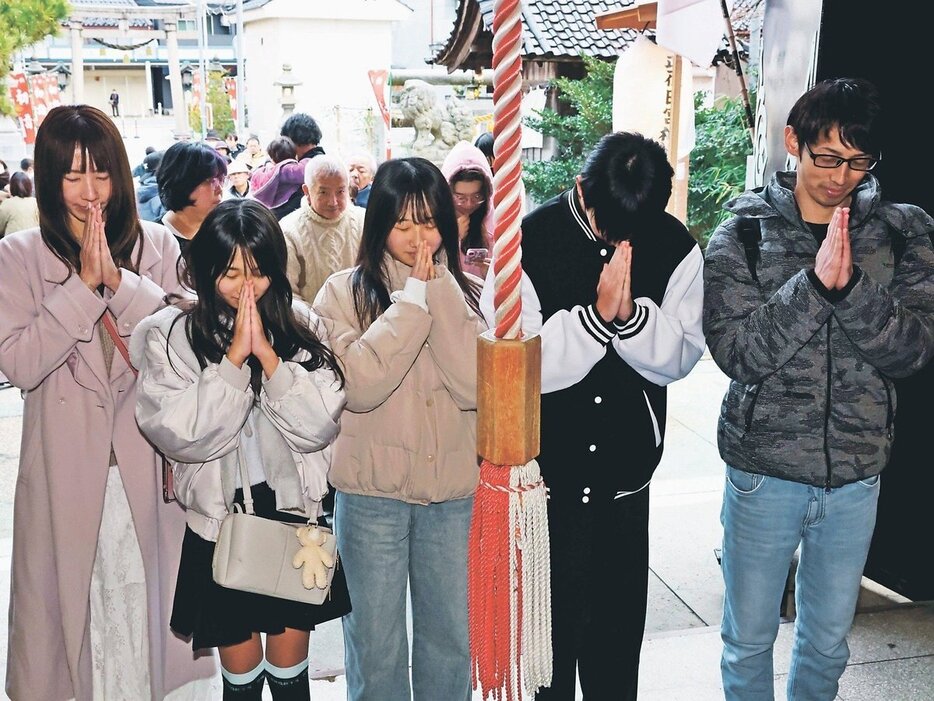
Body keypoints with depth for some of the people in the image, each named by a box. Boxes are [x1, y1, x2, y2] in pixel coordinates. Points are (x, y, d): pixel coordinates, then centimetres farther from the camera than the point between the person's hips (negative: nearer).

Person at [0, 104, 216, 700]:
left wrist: (119, 281, -18)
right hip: (67, 469, 0)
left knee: (150, 598, 11)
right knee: (72, 604, 10)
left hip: (150, 466, 1)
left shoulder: (159, 247, 2)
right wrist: (84, 284, -16)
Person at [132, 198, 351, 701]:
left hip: (294, 516, 1)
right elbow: (179, 435, -17)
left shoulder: (299, 326, -1)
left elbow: (320, 427, -10)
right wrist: (234, 356, -20)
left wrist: (268, 354, -18)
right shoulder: (168, 335, -5)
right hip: (219, 525, -1)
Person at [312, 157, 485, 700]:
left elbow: (476, 385, -14)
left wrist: (439, 288, -16)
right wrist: (415, 297, -16)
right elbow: (359, 385, -20)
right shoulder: (344, 292, -4)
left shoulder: (463, 293, 2)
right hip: (372, 493, -2)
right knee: (376, 645, 12)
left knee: (453, 636, 17)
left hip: (453, 491, 2)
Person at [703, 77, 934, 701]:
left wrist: (850, 285, -25)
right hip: (764, 471, -2)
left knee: (829, 642, 20)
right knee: (749, 639, 14)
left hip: (856, 476, 2)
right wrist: (815, 283, -26)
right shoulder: (742, 237, -7)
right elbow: (739, 353, -16)